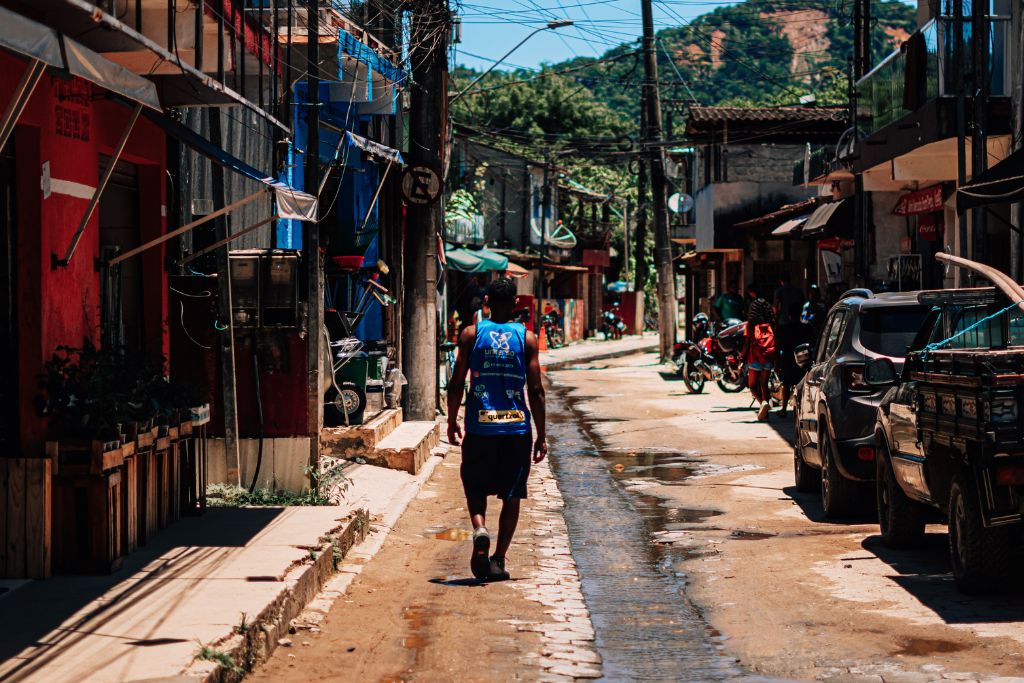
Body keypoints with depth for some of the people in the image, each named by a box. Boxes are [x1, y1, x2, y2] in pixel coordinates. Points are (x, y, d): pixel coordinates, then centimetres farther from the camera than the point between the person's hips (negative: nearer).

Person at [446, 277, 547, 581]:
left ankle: (480, 529, -15)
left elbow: (457, 383, -1)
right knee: (511, 496, 10)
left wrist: (452, 422, 12)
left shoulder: (471, 334, 0)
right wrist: (541, 435, 4)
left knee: (476, 488, 14)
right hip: (517, 426, 0)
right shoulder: (527, 338, 0)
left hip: (479, 426, 0)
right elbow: (536, 390, -2)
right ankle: (498, 560, 8)